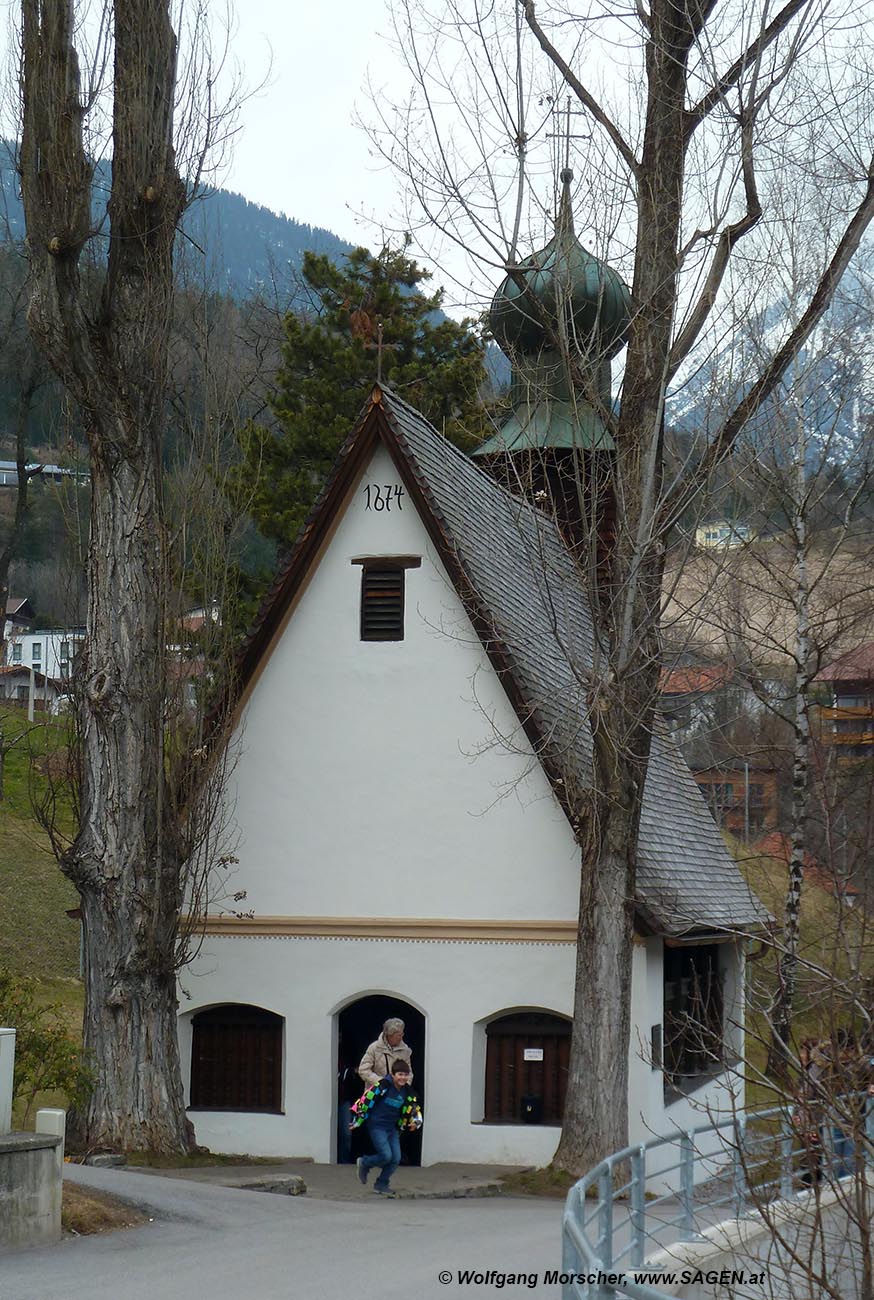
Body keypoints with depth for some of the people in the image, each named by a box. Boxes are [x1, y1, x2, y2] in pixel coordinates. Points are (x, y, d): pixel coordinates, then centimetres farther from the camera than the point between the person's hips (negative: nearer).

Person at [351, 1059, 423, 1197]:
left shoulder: (406, 1092, 4)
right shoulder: (383, 1086, -16)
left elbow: (414, 1109, 16)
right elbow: (366, 1100, -13)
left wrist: (416, 1121, -6)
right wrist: (357, 1121, -8)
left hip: (392, 1128, 6)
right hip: (377, 1127, -6)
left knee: (396, 1158, 0)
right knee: (386, 1156, -16)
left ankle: (382, 1184, 18)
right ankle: (364, 1163, 12)